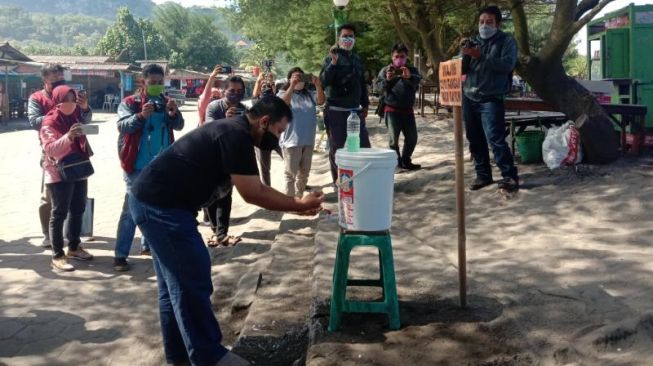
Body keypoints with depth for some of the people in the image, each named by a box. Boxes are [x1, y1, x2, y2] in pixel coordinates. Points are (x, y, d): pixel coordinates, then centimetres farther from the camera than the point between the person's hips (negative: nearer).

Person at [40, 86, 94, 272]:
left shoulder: (76, 115, 8)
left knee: (78, 210, 14)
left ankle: (74, 247, 28)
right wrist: (68, 136, -39)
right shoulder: (49, 122, -13)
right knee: (60, 213, -6)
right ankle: (57, 256, -2)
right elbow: (50, 149, -27)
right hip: (59, 174, -7)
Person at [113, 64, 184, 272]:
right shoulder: (130, 103, -4)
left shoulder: (166, 103, 9)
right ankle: (120, 255, -4)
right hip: (138, 165, -5)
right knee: (132, 209, -7)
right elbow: (122, 126, -16)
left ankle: (148, 245, 31)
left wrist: (174, 113, -20)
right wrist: (140, 116, -33)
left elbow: (179, 126, 1)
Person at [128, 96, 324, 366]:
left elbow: (254, 188, 18)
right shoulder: (236, 136, -17)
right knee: (192, 282, -2)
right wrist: (299, 204, -6)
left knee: (176, 282, 18)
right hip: (162, 207, -11)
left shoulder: (233, 131, 14)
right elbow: (252, 194, -15)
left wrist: (296, 204, 13)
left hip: (154, 201, 11)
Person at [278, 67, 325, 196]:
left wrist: (318, 85, -23)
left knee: (304, 173, 16)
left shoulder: (310, 94, 10)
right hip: (291, 140, -5)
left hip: (308, 140, 6)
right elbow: (283, 104, -24)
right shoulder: (283, 93, -2)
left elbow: (321, 101, -7)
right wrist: (292, 86, -34)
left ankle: (299, 198, 29)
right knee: (290, 173, -1)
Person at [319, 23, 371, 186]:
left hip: (355, 110, 6)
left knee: (364, 145, 4)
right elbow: (323, 82, -17)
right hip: (336, 111, -5)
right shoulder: (331, 58, -5)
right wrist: (333, 63, -26)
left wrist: (365, 104, 16)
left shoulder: (357, 59, 13)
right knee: (337, 148, 0)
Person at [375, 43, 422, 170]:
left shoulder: (412, 70, 7)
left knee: (412, 137, 7)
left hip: (407, 110, 3)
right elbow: (378, 85, -11)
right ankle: (396, 162, 11)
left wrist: (409, 77, -38)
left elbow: (417, 80, -15)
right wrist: (387, 80, -32)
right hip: (392, 110, -3)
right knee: (393, 138, -2)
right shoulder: (386, 70, 4)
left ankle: (406, 161, 22)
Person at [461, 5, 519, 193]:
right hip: (469, 97, 5)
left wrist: (481, 56, -22)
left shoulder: (507, 41, 1)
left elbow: (507, 65, -15)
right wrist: (465, 55, -12)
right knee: (475, 140, 6)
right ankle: (483, 175, 16)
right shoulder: (474, 42, 14)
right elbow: (462, 69, 9)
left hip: (491, 99, -5)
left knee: (495, 139, -14)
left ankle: (509, 176, -7)